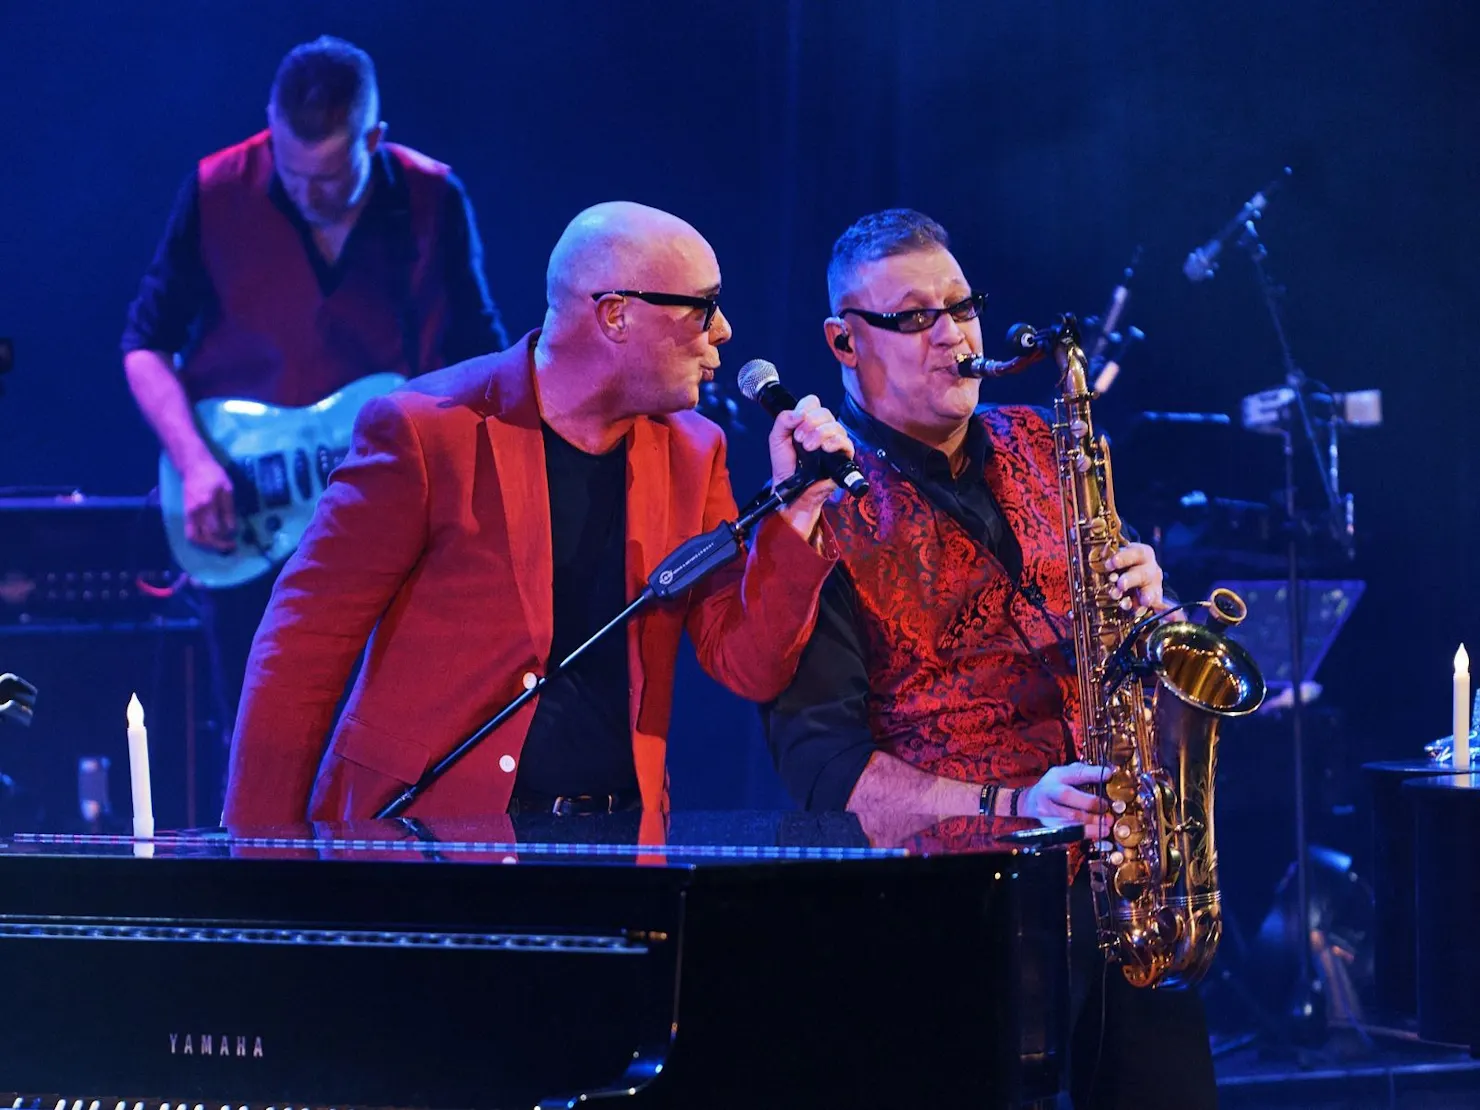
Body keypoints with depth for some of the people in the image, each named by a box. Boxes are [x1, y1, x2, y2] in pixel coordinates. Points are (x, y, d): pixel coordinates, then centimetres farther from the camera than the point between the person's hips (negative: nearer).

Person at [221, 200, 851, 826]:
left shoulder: (691, 453, 10)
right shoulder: (427, 429, -7)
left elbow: (749, 668, 8)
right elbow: (302, 649, -6)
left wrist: (796, 509, -5)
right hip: (423, 825, -6)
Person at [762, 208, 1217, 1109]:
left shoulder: (1030, 448, 16)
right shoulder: (827, 511, -3)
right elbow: (820, 758, -10)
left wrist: (1139, 602, -2)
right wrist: (1009, 806, -19)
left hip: (1117, 865, 5)